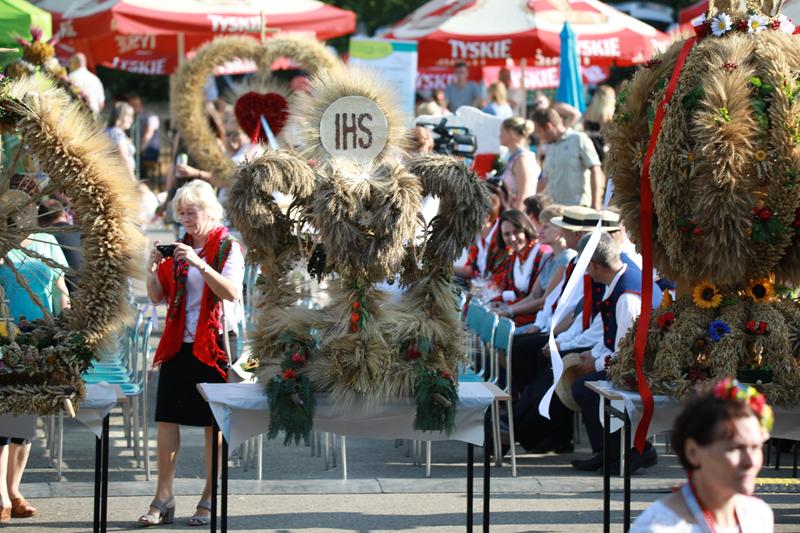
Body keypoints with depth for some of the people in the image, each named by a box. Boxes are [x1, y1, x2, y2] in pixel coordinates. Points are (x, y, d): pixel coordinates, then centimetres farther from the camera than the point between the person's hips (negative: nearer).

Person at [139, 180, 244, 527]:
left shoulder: (227, 247, -3)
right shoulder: (178, 247, 12)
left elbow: (232, 292, -18)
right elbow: (157, 297, 14)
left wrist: (199, 264, -28)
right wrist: (153, 270, -5)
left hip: (212, 343, -5)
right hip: (178, 343, 5)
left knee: (213, 424, 0)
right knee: (167, 419, 0)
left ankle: (210, 501, 5)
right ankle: (163, 499, 3)